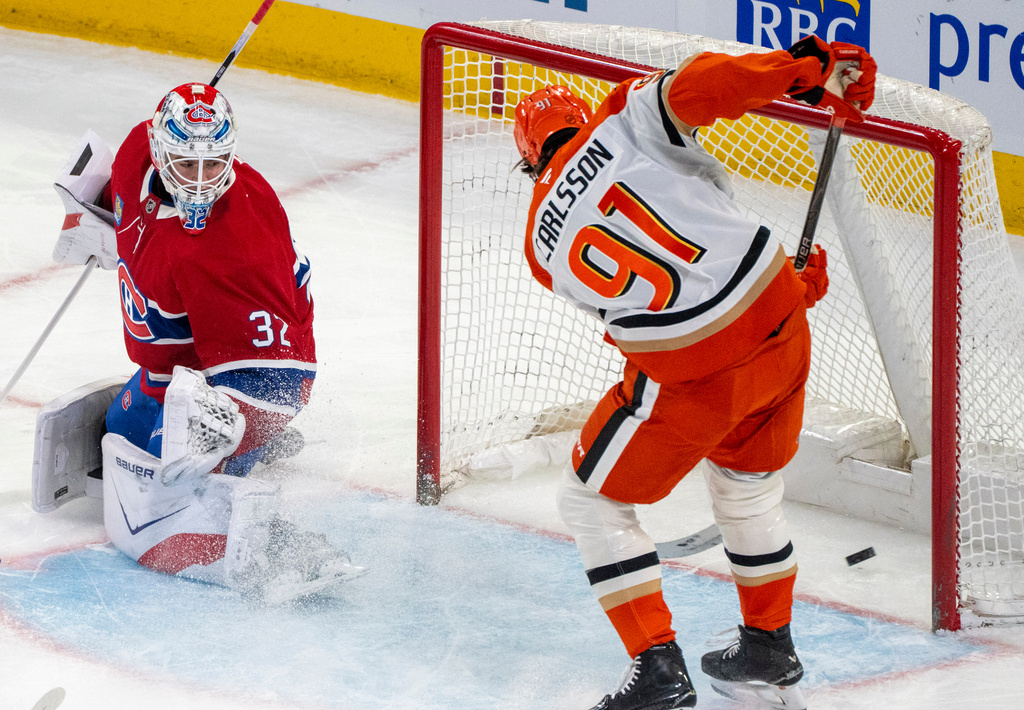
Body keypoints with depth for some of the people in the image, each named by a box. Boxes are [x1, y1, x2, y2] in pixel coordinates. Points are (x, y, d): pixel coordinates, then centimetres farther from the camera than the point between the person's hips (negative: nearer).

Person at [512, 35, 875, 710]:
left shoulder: (545, 243, 10)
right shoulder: (624, 117, 3)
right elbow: (695, 87, -19)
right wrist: (811, 66, -15)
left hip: (693, 375, -3)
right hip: (780, 328, 3)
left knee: (593, 500, 15)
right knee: (748, 487, 27)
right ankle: (769, 650, 40)